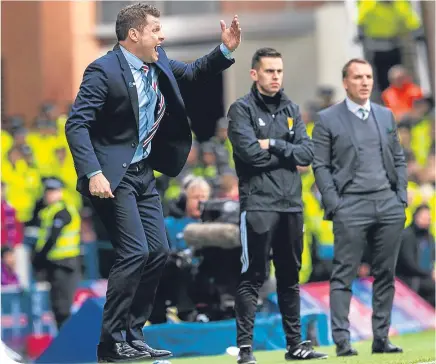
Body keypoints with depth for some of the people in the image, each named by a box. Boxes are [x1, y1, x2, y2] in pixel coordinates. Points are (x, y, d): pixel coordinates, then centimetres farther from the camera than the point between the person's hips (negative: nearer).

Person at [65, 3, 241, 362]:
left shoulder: (158, 64, 5)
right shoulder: (104, 70, -17)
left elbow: (193, 73, 23)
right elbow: (77, 125, -20)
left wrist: (226, 50, 5)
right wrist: (93, 174, -29)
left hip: (143, 172, 9)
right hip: (113, 175, -8)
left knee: (158, 250, 6)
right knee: (135, 251, -14)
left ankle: (133, 335, 14)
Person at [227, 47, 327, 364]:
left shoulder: (291, 110, 14)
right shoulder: (242, 110, -2)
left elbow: (307, 153, 3)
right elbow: (250, 152, -16)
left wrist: (273, 145, -10)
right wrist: (287, 153, -5)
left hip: (292, 204, 6)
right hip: (258, 204, -6)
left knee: (290, 277, 12)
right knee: (253, 278, -7)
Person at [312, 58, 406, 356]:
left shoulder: (386, 115, 15)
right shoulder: (328, 119, 2)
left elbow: (398, 159, 18)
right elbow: (320, 166, -1)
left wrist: (402, 195, 6)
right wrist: (334, 204, -9)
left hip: (389, 205, 4)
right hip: (351, 207, -4)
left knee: (386, 274, 5)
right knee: (344, 275, -6)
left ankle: (381, 338, 10)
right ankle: (342, 340, -6)